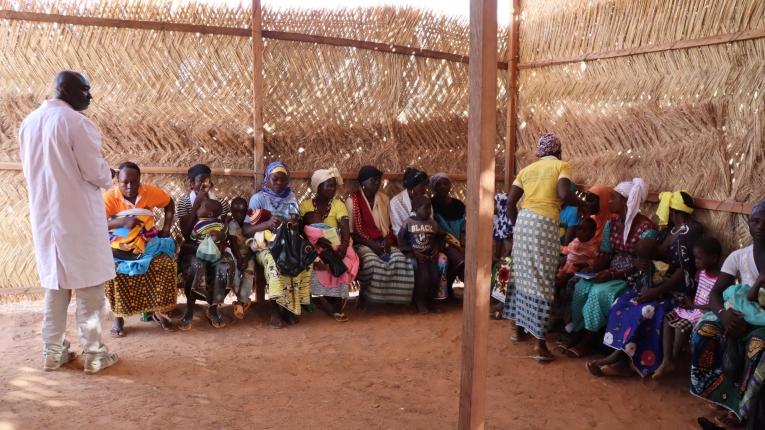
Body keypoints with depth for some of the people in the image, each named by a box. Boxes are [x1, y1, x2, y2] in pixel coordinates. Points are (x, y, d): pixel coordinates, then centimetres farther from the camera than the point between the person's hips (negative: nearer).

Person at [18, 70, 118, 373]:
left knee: (55, 283, 14)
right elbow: (96, 173, -14)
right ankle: (93, 353, 7)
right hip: (78, 215, -7)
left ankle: (53, 352, 18)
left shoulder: (28, 123, 9)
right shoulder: (77, 122, -14)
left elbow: (29, 171, 16)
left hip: (43, 215, 7)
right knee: (89, 285, 2)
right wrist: (108, 179, 7)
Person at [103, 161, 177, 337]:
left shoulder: (150, 191, -7)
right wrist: (123, 222, -39)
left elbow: (169, 203, 12)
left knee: (166, 264, -24)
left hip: (146, 242, 2)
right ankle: (118, 317, -8)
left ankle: (158, 311, -4)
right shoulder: (110, 196, -15)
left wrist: (166, 228, 3)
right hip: (119, 245, -2)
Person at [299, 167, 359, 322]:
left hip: (335, 246, 1)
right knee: (318, 262, -32)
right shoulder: (306, 205, 0)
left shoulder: (339, 205, 3)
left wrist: (343, 246, -31)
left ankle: (337, 303, -18)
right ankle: (333, 307, -22)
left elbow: (345, 229, -10)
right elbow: (304, 230, -9)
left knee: (341, 262, -31)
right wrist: (324, 244, -25)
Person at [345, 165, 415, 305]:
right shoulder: (352, 201, -3)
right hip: (362, 244, -4)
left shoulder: (384, 199, 13)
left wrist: (388, 241, -4)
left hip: (383, 242, 4)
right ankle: (369, 300, -16)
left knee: (400, 259, -26)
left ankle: (393, 298, -15)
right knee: (373, 261, -36)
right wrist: (370, 244, -15)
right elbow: (350, 232, -6)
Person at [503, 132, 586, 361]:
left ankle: (518, 328, 29)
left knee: (524, 275, 18)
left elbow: (510, 201, 12)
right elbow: (564, 194, -13)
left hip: (523, 221, 6)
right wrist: (584, 204, 5)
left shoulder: (527, 169, 19)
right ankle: (540, 344, -2)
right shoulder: (561, 166, 4)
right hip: (544, 224, -6)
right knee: (541, 281, -4)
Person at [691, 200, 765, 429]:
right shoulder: (738, 256, 1)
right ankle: (731, 398, -15)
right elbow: (715, 293, -3)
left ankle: (742, 409, -18)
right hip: (743, 316, 4)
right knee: (704, 329, -25)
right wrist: (723, 313, -24)